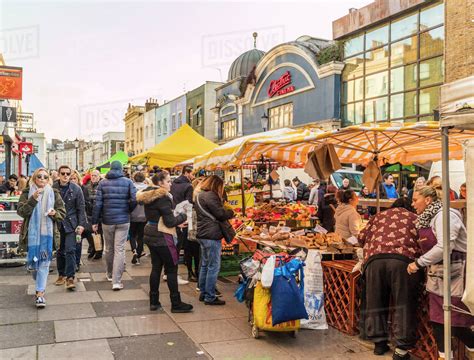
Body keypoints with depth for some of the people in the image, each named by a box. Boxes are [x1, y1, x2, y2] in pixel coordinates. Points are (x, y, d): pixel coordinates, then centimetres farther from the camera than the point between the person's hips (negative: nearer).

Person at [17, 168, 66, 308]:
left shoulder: (54, 193, 4)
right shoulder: (27, 192, 2)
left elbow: (62, 213, 7)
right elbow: (21, 211, -10)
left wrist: (55, 213, -15)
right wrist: (33, 199, -23)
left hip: (47, 233, 0)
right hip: (31, 233, 1)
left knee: (44, 262, -5)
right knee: (33, 261, 12)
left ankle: (40, 293, -3)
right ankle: (40, 284, 38)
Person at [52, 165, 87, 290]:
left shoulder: (76, 189, -2)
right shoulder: (53, 188, -1)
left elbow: (81, 208, -1)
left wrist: (81, 224, -7)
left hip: (70, 223, -2)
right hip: (57, 223, 2)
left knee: (70, 250, -8)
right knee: (59, 251, 12)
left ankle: (70, 277, -5)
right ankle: (61, 274, 25)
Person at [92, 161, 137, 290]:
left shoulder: (103, 183, 0)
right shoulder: (128, 182, -2)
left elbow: (98, 203, -3)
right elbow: (134, 199, -13)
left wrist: (95, 221, 2)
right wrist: (129, 210, 6)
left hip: (107, 220, 2)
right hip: (123, 220, -1)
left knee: (109, 249, 17)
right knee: (120, 250, -1)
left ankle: (109, 274, 35)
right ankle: (116, 281, -5)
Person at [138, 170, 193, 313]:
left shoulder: (148, 196, 10)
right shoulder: (163, 197, -18)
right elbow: (170, 222, -19)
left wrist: (176, 222, 14)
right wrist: (183, 217, -1)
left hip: (150, 235, 8)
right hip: (162, 238, -8)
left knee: (156, 267, 14)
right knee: (171, 269, 1)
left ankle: (154, 301, 19)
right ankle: (176, 304, 8)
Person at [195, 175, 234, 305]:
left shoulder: (199, 195, 15)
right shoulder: (210, 196, -16)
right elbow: (221, 214, -15)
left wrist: (226, 212, 15)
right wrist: (231, 212, 4)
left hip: (202, 234, 10)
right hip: (211, 235, -10)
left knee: (204, 265, 17)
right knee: (213, 267, -3)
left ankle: (203, 293, 26)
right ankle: (210, 297, 2)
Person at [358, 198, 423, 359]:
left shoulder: (379, 216, 29)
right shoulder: (414, 218, 24)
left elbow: (362, 237, 27)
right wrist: (418, 258, 33)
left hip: (374, 259, 2)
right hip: (403, 260, -2)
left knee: (375, 302, 14)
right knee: (403, 305, 6)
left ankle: (379, 343, 22)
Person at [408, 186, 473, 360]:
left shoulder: (444, 215, -16)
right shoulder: (425, 220, 11)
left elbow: (444, 247, -26)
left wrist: (418, 263, -22)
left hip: (454, 275, -8)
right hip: (437, 276, 8)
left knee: (456, 322, 0)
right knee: (437, 320, 10)